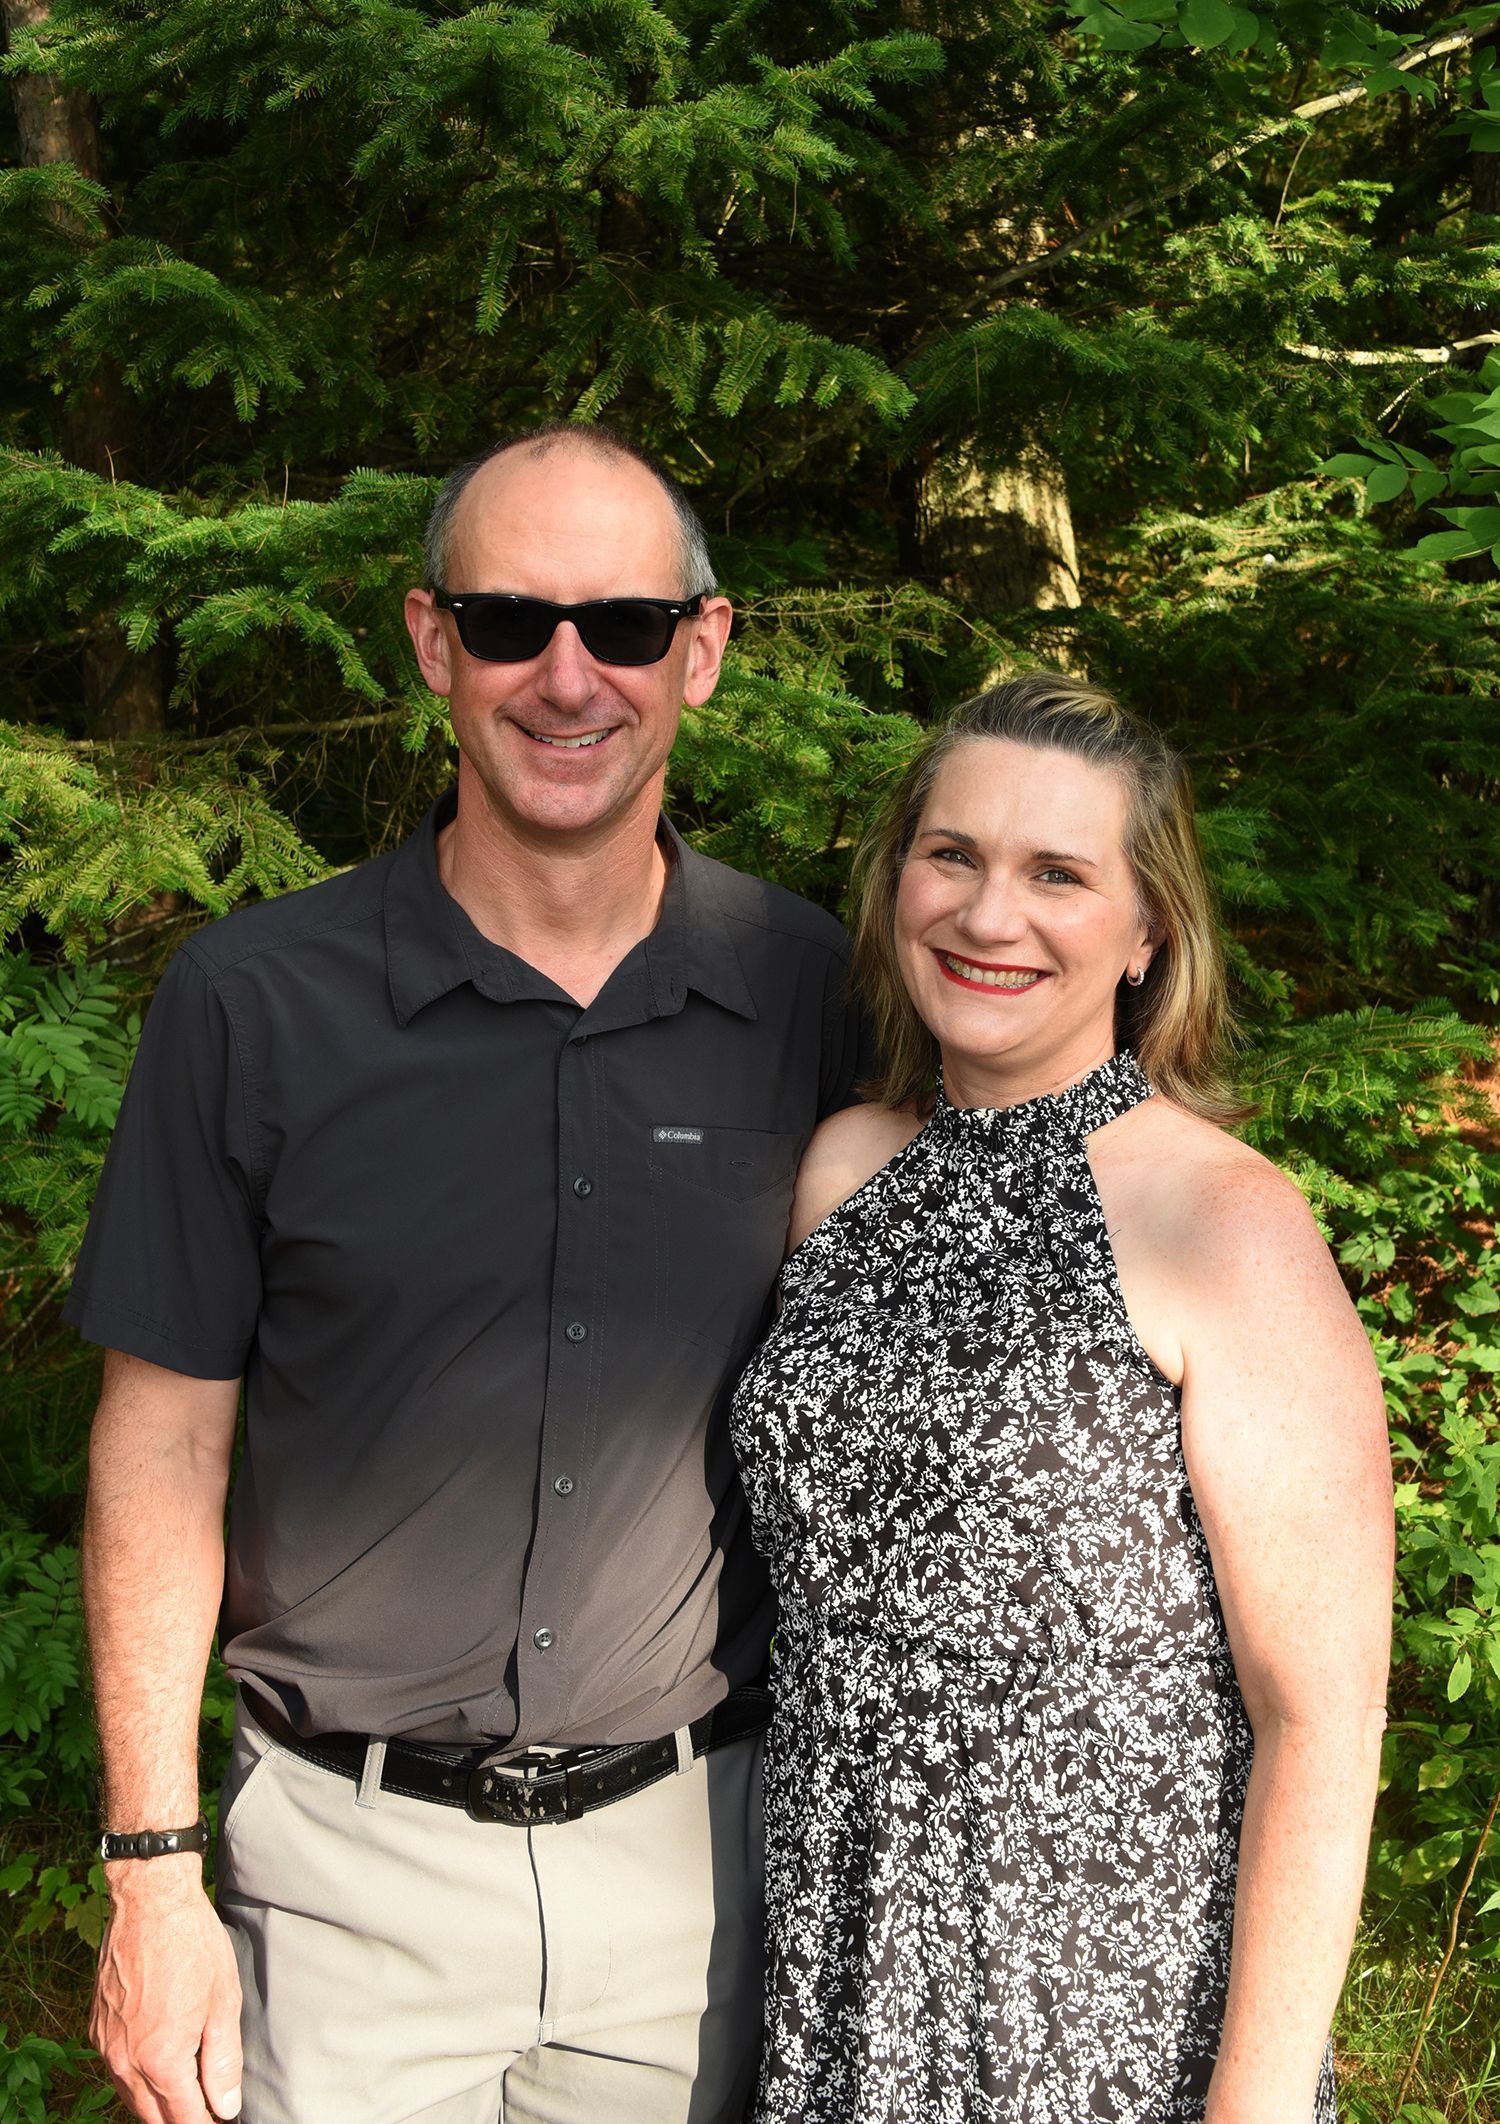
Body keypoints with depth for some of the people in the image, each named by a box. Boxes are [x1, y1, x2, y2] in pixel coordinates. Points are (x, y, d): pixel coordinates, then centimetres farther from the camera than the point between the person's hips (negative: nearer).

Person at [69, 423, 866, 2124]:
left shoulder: (814, 993, -4)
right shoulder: (253, 1001, -9)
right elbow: (164, 1442, -5)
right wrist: (153, 1870, -5)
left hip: (696, 1847, 2)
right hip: (358, 1858, -1)